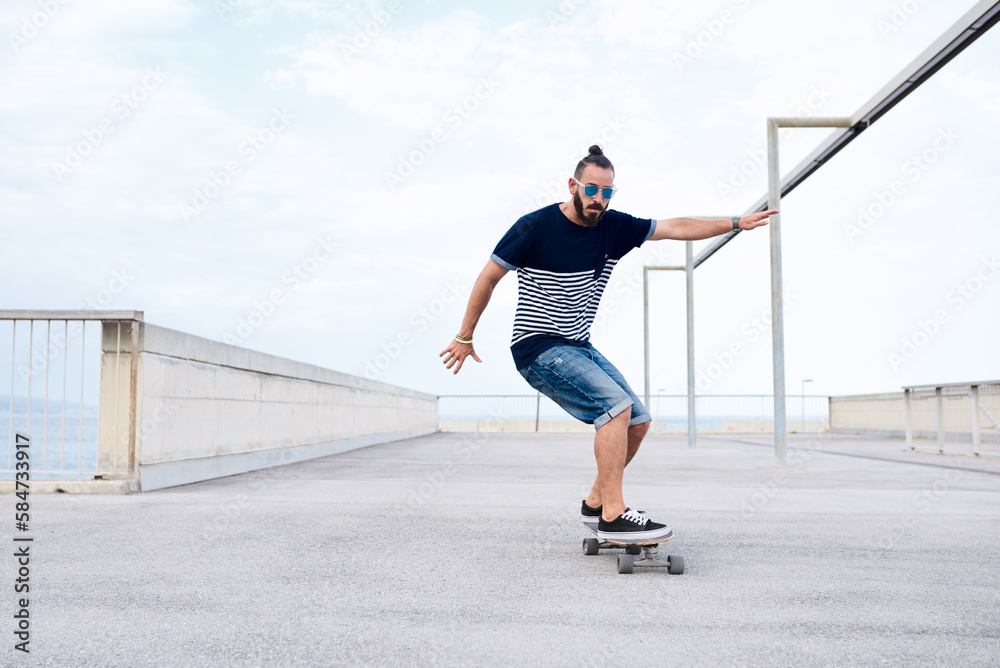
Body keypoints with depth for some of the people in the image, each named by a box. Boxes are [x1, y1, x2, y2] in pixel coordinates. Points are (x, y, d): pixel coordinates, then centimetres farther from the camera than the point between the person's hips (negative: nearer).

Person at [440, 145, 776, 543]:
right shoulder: (535, 227, -12)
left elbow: (677, 228, 8)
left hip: (580, 348, 8)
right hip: (538, 348, -7)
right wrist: (464, 337, 0)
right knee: (617, 404, -24)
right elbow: (488, 278, -4)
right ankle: (613, 516, -21)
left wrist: (736, 223, 3)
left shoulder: (613, 227, 4)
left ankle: (595, 503, 19)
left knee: (638, 421, 3)